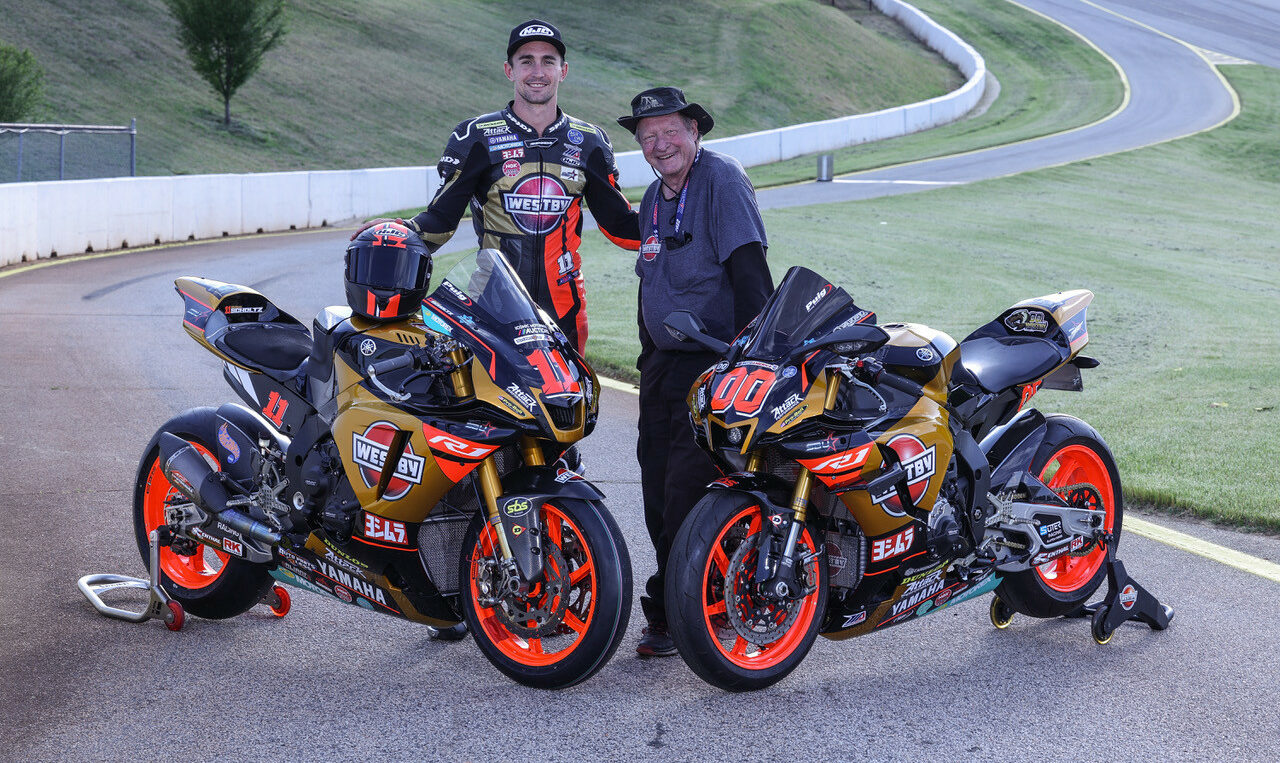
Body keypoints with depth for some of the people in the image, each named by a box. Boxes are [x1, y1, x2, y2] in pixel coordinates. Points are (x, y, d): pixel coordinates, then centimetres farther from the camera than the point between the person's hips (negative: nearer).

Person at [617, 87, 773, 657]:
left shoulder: (721, 179, -9)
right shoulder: (654, 199, 17)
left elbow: (749, 269, -17)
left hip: (716, 363, -8)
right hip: (664, 364, 8)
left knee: (688, 489, -12)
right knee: (659, 486, 7)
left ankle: (673, 614, -7)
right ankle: (674, 602, 16)